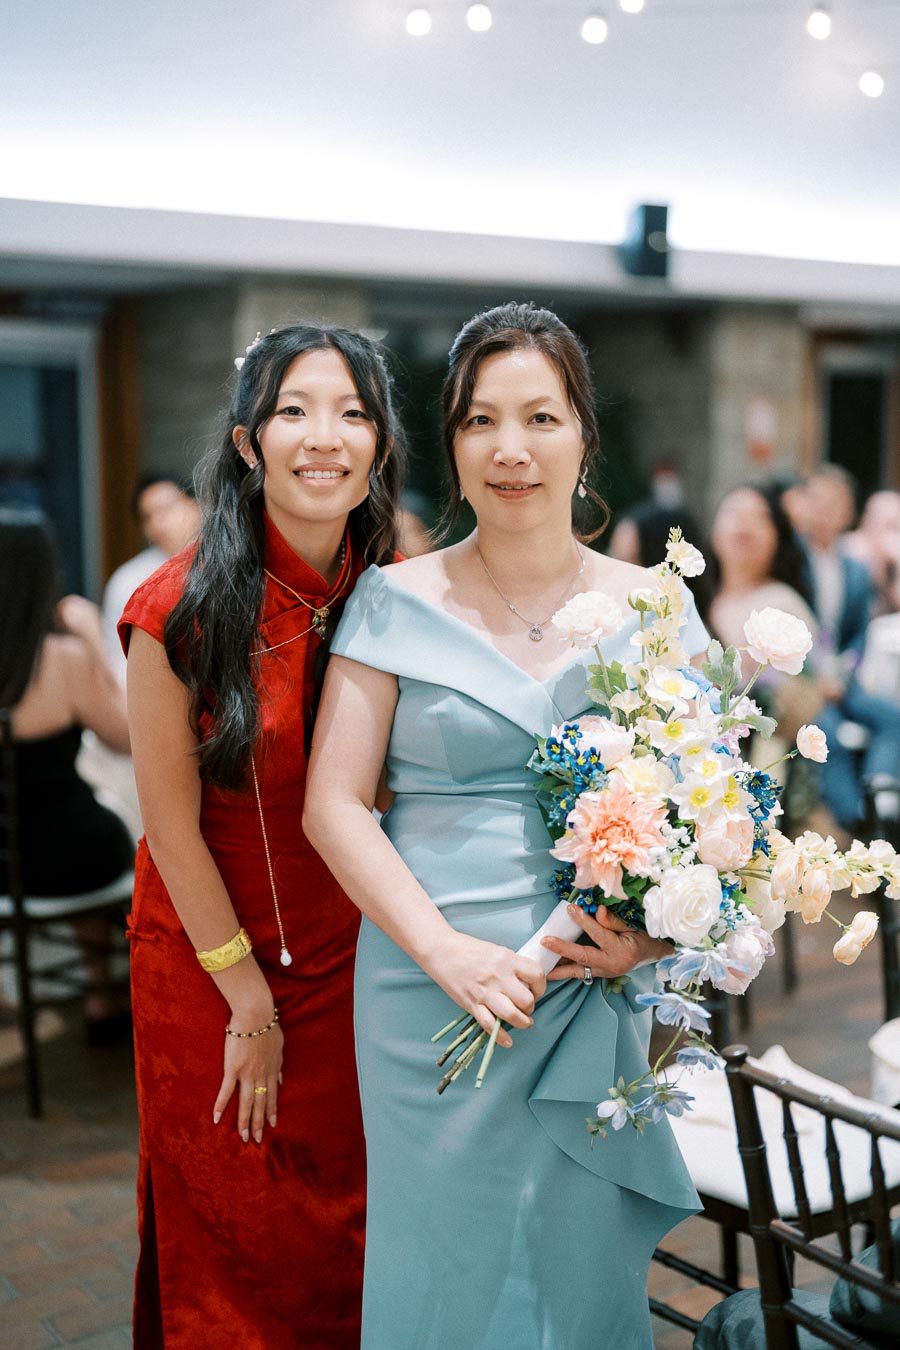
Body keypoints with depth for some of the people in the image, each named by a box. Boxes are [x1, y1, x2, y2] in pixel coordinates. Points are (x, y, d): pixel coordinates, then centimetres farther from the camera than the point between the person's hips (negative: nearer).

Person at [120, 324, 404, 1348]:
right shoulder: (184, 608, -19)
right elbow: (171, 823, -14)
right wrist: (249, 996, -8)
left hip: (350, 950, 3)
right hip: (206, 949, -3)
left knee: (341, 1214, 17)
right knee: (231, 1233, 15)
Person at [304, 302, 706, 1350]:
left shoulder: (650, 607, 4)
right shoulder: (397, 603, -2)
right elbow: (333, 805, -5)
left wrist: (654, 928, -9)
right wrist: (449, 952, -15)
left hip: (598, 993, 2)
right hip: (433, 988, -2)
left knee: (583, 1252, 13)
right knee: (450, 1256, 9)